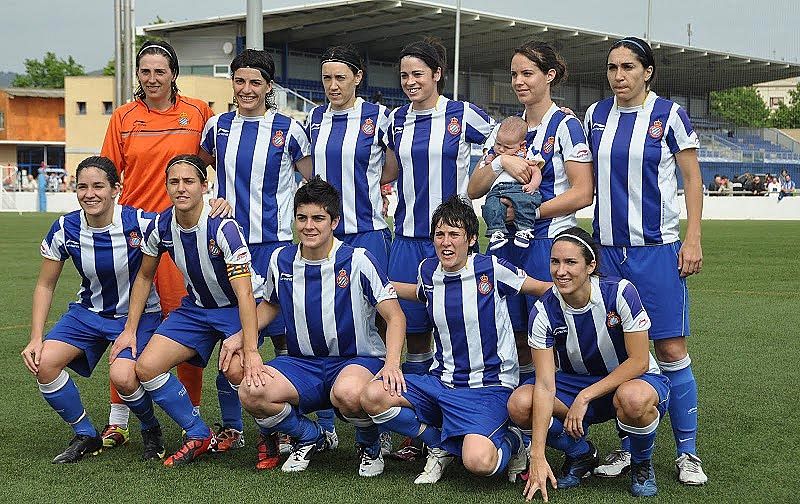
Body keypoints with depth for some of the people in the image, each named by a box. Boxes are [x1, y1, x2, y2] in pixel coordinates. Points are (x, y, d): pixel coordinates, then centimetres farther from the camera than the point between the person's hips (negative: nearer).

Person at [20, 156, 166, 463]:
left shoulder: (141, 223, -21)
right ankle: (85, 436, 4)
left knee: (122, 376, -30)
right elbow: (45, 285, 1)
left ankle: (151, 431, 5)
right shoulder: (65, 229, -11)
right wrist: (36, 338, -6)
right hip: (88, 312, 4)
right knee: (44, 362, -19)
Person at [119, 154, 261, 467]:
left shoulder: (222, 226, -27)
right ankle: (200, 437, 7)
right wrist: (130, 329, 5)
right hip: (196, 308, 6)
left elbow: (244, 293, -33)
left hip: (237, 308, -6)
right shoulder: (161, 226, -10)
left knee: (236, 369, -33)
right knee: (147, 367, -10)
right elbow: (144, 277, 9)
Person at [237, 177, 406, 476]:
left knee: (348, 393, -40)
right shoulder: (281, 260, 2)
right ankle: (311, 438, 7)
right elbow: (269, 305, 21)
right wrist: (249, 348, 3)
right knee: (251, 393, -25)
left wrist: (392, 363, -27)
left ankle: (370, 446, -1)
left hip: (357, 360, -4)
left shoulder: (358, 261, -10)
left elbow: (395, 317, -10)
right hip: (302, 363, 4)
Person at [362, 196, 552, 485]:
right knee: (374, 397, -19)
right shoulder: (428, 270, 4)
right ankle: (441, 445, 6)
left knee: (478, 462, -31)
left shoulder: (491, 268, -9)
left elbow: (545, 289, 4)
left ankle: (510, 443, 9)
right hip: (441, 382, 5)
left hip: (489, 386, -5)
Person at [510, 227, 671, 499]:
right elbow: (545, 384, -21)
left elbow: (639, 362, -20)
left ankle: (642, 464, -4)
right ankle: (581, 454, 6)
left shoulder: (620, 292, -23)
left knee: (633, 399, -40)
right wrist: (537, 456, -29)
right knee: (519, 404, -24)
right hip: (576, 382, 3)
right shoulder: (543, 311, -16)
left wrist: (585, 397, -25)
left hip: (632, 378, -3)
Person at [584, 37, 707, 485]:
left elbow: (693, 178, -1)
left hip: (657, 248, -4)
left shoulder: (669, 115, -3)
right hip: (608, 247, 4)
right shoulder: (596, 115, 9)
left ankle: (688, 452, 5)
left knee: (671, 350, -5)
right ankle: (629, 447, 17)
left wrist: (694, 238, -8)